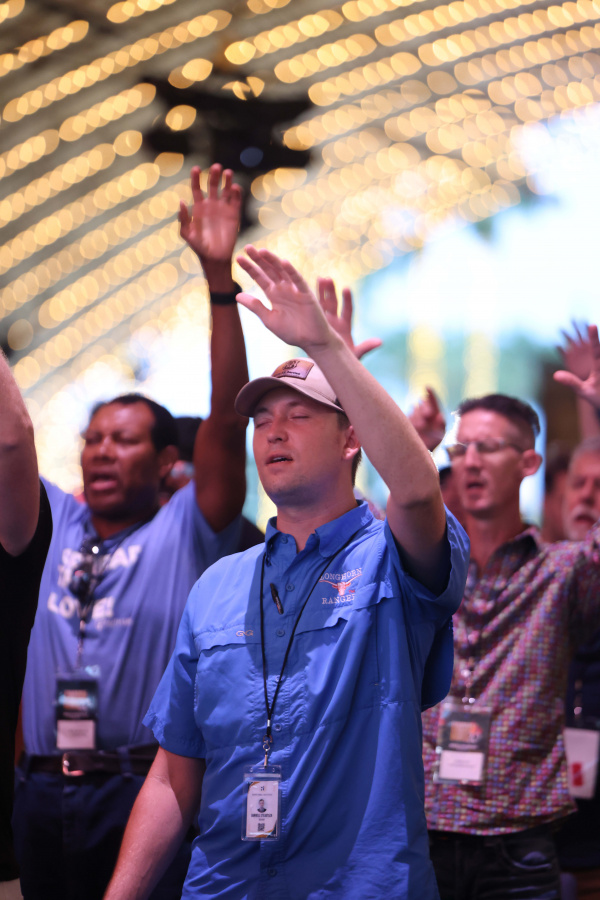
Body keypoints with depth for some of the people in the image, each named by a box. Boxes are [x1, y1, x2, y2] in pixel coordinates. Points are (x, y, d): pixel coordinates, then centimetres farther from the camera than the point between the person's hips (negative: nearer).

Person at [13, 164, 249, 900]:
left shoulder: (185, 533, -2)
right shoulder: (56, 524, 11)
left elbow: (227, 421, -12)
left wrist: (219, 277, -19)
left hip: (141, 791, -4)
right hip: (40, 792, 5)